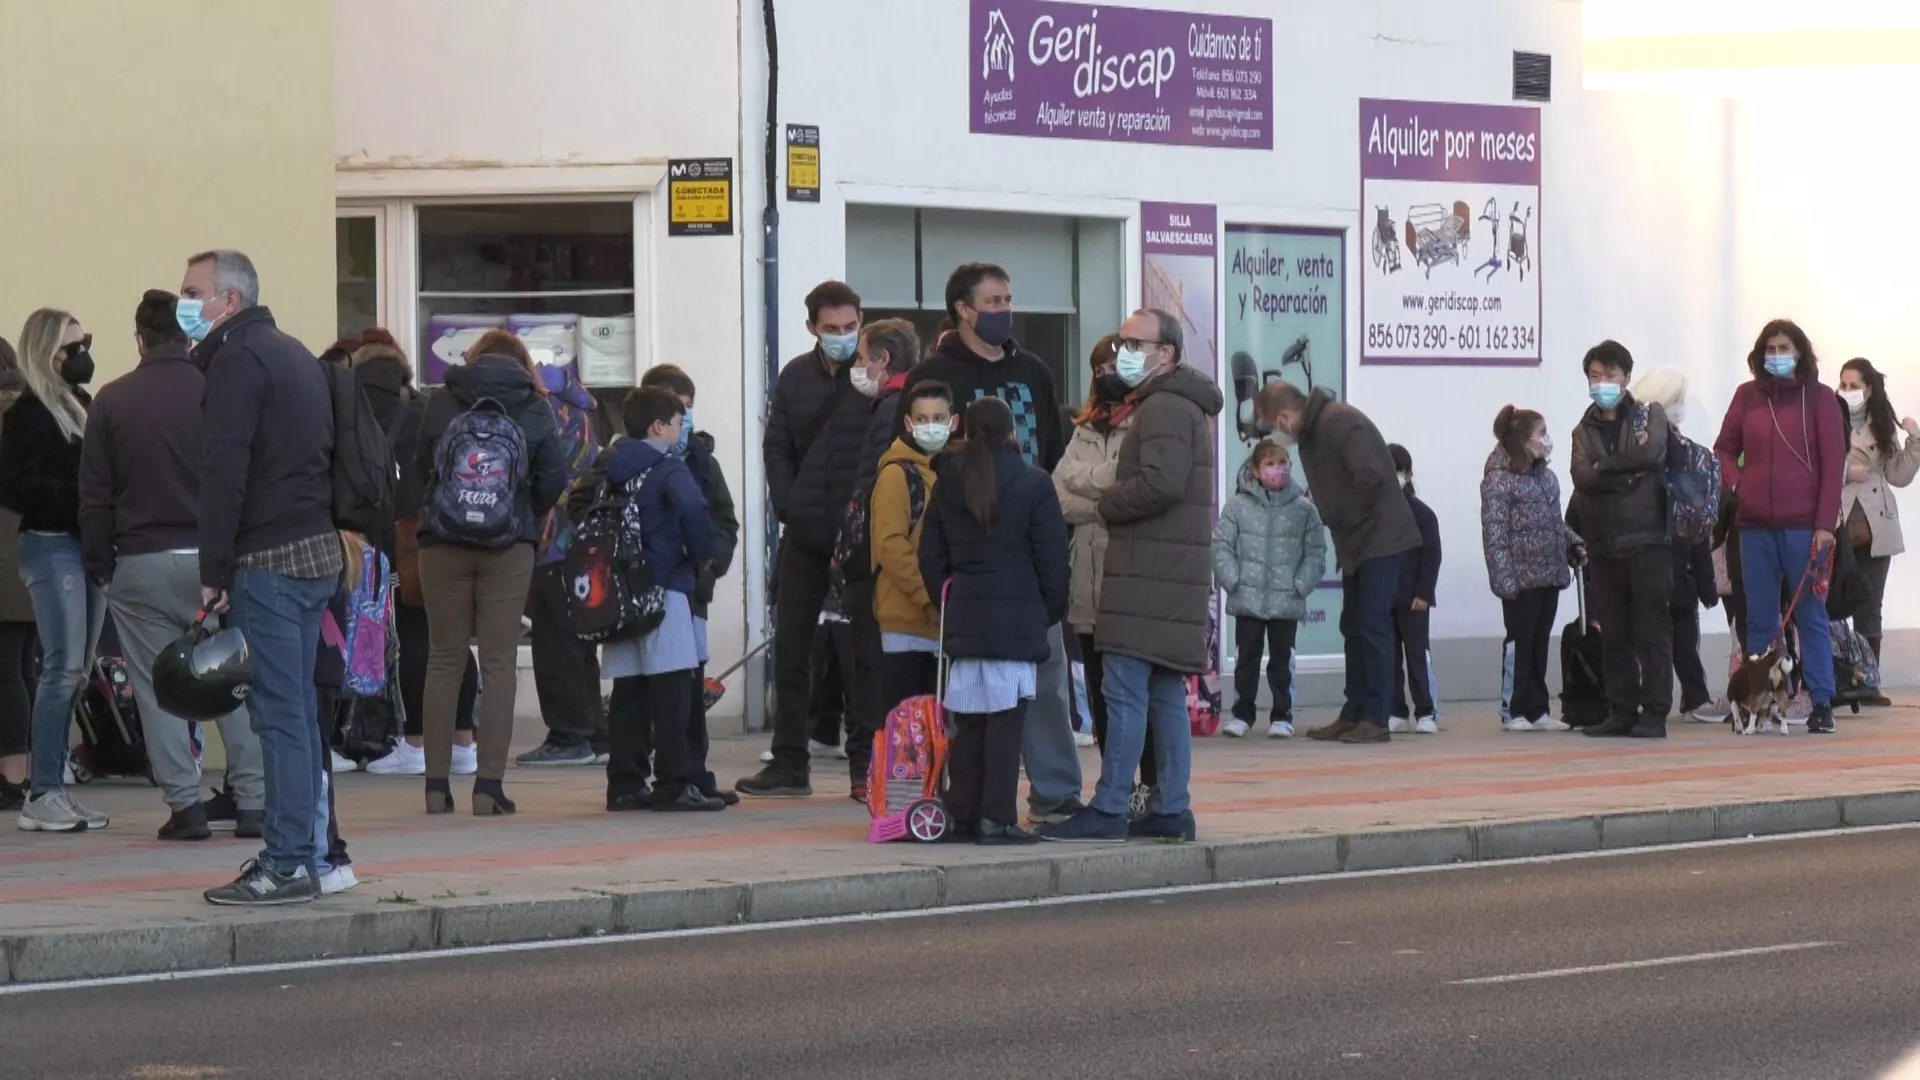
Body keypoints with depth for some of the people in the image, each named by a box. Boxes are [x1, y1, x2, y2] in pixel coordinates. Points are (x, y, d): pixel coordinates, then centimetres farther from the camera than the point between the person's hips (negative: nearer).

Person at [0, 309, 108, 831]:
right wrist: (80, 495, -22)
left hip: (88, 544, 8)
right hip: (51, 547, -8)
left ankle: (54, 787, 11)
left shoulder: (84, 406, 15)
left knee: (75, 673, 7)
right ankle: (42, 795, -8)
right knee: (63, 669, -11)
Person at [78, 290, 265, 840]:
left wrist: (98, 563, 7)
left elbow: (95, 495, -1)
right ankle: (252, 799, 9)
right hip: (214, 560, 1)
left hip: (142, 563, -1)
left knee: (159, 689, 5)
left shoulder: (112, 401, -3)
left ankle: (185, 804, 0)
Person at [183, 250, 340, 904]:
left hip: (268, 558, -9)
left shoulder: (236, 359, -9)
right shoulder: (295, 355, 20)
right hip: (318, 553, 9)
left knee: (280, 713, -9)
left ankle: (287, 864, -10)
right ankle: (299, 854, 15)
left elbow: (224, 472, -17)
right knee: (299, 712, 12)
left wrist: (214, 573, -16)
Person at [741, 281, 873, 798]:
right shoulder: (796, 377, 9)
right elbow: (776, 446, 13)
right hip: (806, 536, 4)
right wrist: (788, 507, 0)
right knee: (790, 646, 6)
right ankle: (789, 764, 12)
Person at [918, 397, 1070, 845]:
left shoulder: (947, 485, 8)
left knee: (967, 721, 9)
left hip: (963, 619, 5)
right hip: (1016, 621, -4)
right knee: (1006, 718, -5)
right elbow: (1052, 558, -4)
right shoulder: (1033, 485, -5)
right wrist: (1051, 611, 9)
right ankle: (997, 818, -7)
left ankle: (963, 814, 10)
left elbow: (930, 556, 12)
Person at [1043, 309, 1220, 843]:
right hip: (1174, 577, 11)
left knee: (1125, 689, -10)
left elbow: (1160, 484, -22)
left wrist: (1107, 504, -8)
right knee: (1165, 693, 10)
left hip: (1150, 575, -11)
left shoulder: (1165, 408, -11)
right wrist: (1115, 504, 13)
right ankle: (1171, 808, 11)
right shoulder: (1186, 406, 22)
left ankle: (1108, 809, -11)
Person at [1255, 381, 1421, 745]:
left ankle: (1375, 719, -7)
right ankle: (1353, 715, 16)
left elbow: (1370, 477, -29)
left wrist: (1348, 520, -15)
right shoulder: (1310, 431, 10)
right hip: (1355, 544, 10)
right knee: (1354, 628, 11)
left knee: (1373, 627, -9)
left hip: (1380, 538, -10)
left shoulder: (1340, 423, -20)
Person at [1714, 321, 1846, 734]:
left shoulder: (1819, 398, 1)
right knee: (1760, 620, 5)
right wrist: (1735, 482, -1)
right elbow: (1724, 449, 18)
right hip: (1755, 525, 3)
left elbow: (1833, 464, -3)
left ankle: (1821, 704, 1)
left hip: (1803, 526, -3)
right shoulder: (1747, 396, 9)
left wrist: (1825, 524, -9)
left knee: (1810, 617, -1)